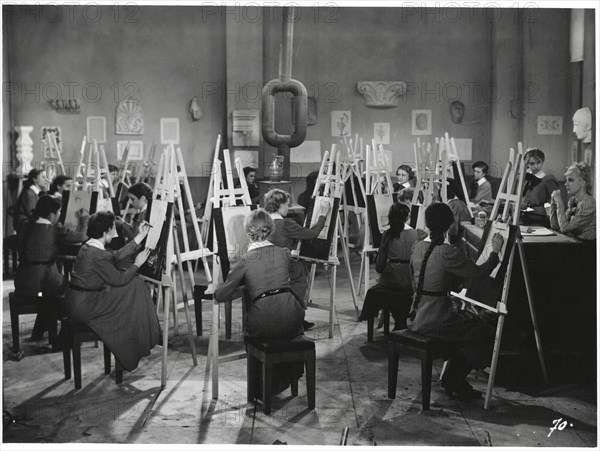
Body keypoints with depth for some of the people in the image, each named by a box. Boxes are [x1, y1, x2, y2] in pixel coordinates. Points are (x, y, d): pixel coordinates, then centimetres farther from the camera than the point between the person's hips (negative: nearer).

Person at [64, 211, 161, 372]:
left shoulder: (89, 247, 7)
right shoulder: (97, 255, -23)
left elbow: (117, 256, 16)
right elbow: (119, 279, -14)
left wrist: (140, 236, 17)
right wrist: (137, 264, 3)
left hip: (77, 302, 9)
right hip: (83, 306, -9)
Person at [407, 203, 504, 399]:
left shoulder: (418, 247, 4)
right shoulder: (449, 253, -20)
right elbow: (479, 273, -11)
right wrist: (495, 251, 4)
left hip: (415, 318, 8)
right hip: (435, 322, -8)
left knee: (467, 322, 27)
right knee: (487, 333, 9)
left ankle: (452, 379, 26)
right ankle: (455, 381, 16)